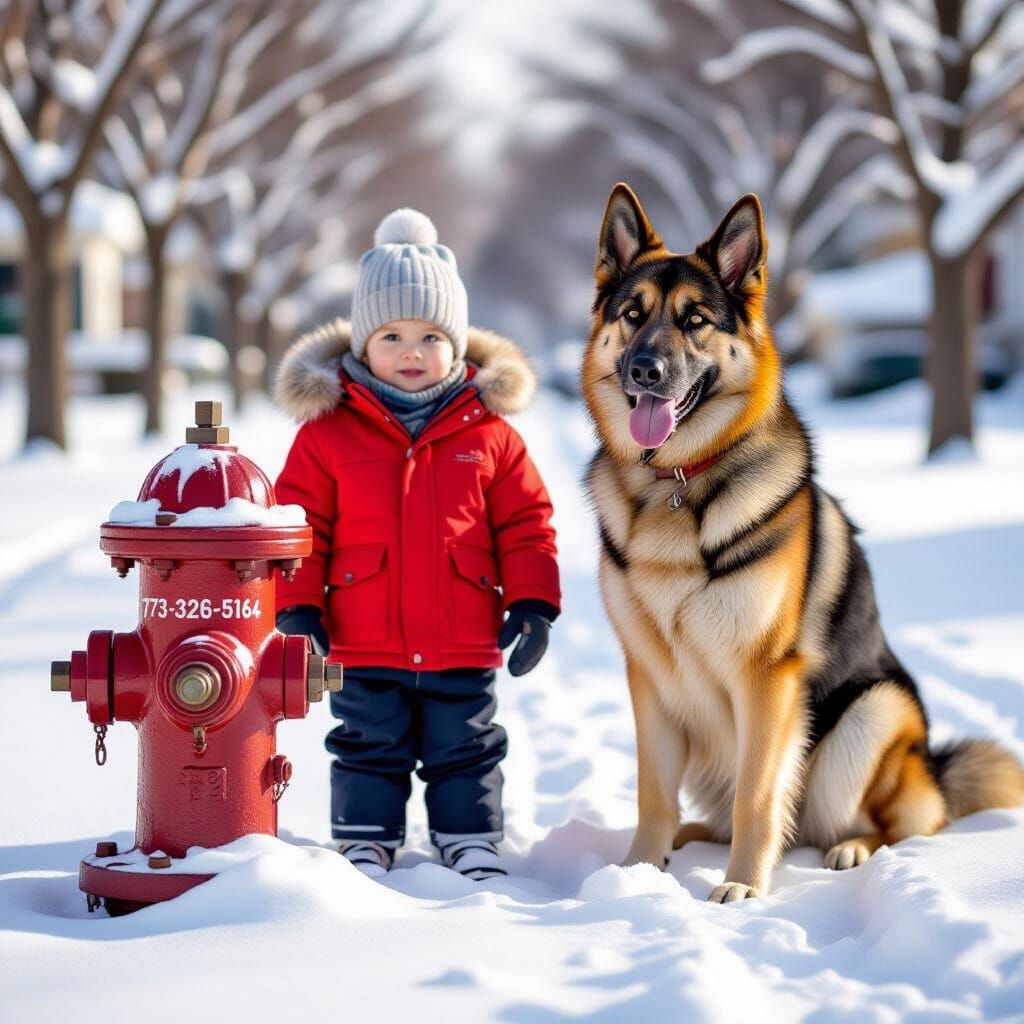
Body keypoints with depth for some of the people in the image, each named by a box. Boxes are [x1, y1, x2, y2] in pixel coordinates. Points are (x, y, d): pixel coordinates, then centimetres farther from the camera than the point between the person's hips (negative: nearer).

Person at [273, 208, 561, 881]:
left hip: (464, 646, 1)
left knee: (465, 751, 13)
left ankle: (472, 842, 27)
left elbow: (525, 523, 4)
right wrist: (297, 606, -5)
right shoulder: (327, 431, -3)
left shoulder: (489, 432, 0)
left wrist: (532, 603, -2)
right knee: (370, 749, 11)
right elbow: (300, 522, -1)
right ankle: (366, 842, 24)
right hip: (363, 646, -1)